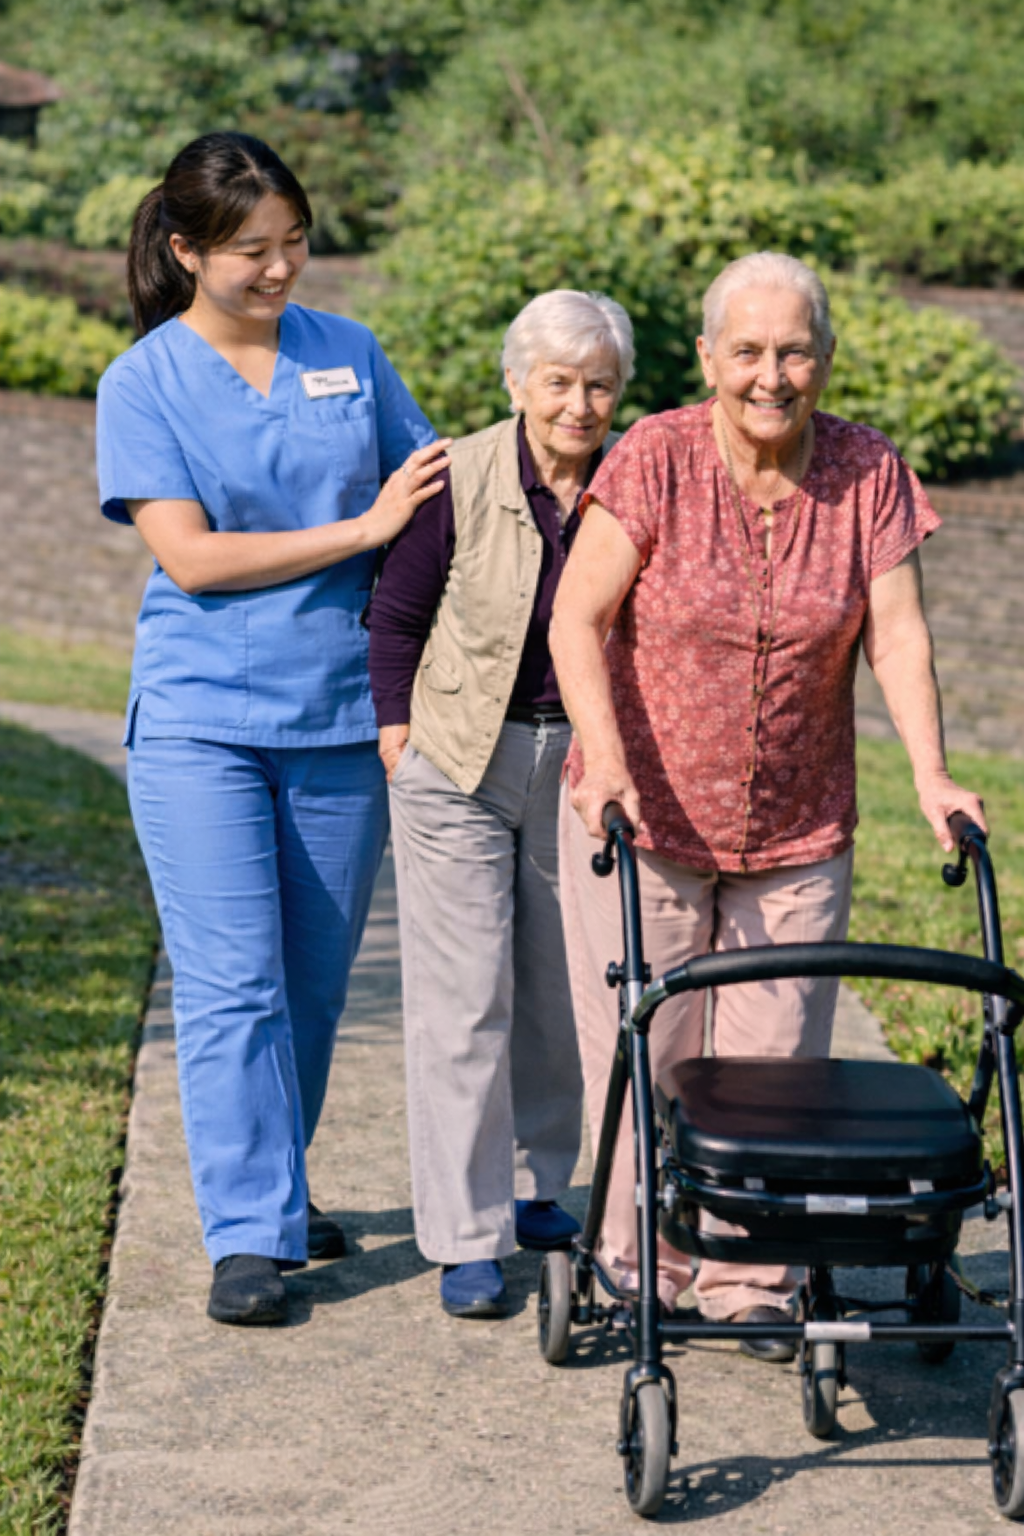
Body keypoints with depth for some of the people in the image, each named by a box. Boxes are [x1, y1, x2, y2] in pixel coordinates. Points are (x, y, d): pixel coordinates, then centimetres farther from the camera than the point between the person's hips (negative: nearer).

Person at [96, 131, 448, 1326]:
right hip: (200, 722, -3)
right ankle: (250, 1234, -1)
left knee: (314, 980, 10)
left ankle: (277, 1188, 28)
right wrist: (358, 530, -15)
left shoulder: (349, 355, 7)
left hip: (342, 715, 3)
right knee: (231, 984, -7)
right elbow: (190, 556, -11)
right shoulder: (143, 385, -1)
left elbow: (430, 494, 14)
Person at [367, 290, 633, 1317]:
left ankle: (535, 1186, 31)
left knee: (563, 991, 11)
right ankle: (465, 1238, 4)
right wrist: (397, 729, -4)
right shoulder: (462, 480, -11)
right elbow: (398, 616, 1)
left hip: (583, 763, 3)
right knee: (464, 999, -3)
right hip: (460, 764, -3)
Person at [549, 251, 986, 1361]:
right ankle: (641, 1269, 19)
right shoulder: (654, 460, -9)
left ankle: (751, 1280, 17)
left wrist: (930, 775, -17)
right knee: (643, 1054, 3)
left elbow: (897, 636, -4)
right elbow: (578, 617, -12)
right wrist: (605, 758, -25)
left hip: (799, 831, 2)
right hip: (644, 814, -2)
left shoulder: (869, 475, -2)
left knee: (776, 1059, 4)